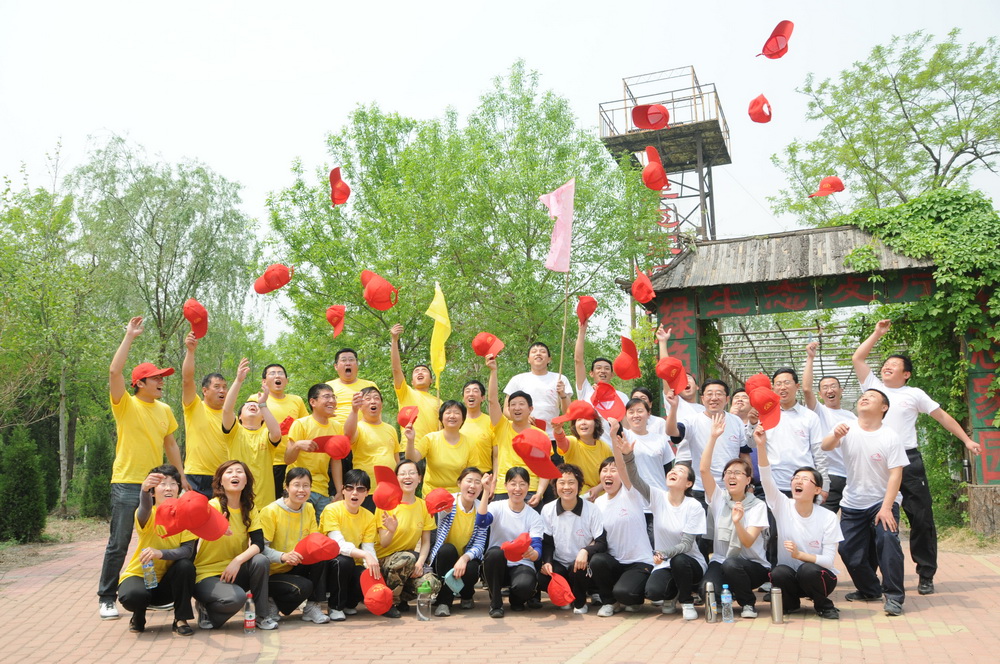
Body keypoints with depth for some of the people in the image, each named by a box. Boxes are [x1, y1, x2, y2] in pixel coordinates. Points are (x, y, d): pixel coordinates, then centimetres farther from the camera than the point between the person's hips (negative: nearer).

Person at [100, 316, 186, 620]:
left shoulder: (164, 410, 10)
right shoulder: (125, 405, -5)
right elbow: (114, 372, -21)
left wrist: (181, 476, 13)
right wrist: (130, 337, -19)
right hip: (127, 484, -5)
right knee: (118, 544, -1)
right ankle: (106, 598, 11)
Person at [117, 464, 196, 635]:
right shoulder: (148, 515, -17)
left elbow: (188, 550, -19)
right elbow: (145, 508, -44)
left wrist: (161, 553, -39)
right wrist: (145, 489, -68)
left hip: (167, 582, 2)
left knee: (186, 565, -29)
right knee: (133, 595, -35)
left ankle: (181, 619, -11)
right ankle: (139, 615, 3)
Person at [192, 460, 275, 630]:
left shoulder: (250, 509, 1)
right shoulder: (213, 506, -15)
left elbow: (258, 543, -9)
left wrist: (238, 560, -27)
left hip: (235, 571, 5)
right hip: (207, 574, -5)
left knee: (260, 561, -25)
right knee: (236, 597, -32)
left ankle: (261, 614, -6)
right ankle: (207, 610, 3)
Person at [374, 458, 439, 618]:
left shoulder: (423, 506, 2)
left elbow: (426, 542, 3)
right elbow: (383, 544, -11)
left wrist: (420, 563, -16)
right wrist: (391, 531, -33)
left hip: (409, 558, 4)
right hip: (384, 559, -4)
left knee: (432, 585, -25)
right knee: (407, 558, -37)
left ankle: (401, 598, 8)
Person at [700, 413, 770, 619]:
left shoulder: (758, 506, -7)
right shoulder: (719, 499, 0)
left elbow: (748, 542, -18)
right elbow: (704, 469, -14)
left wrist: (738, 523, -39)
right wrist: (713, 437, -21)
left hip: (753, 565, -2)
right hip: (720, 561, 2)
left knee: (731, 564, -36)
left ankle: (748, 603, -6)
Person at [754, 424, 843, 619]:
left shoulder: (828, 517, -10)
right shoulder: (783, 506, -7)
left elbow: (829, 559, -12)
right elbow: (766, 478, -25)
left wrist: (800, 554, -30)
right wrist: (761, 446, -39)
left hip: (816, 575, -1)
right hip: (790, 577, 1)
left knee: (808, 569, -33)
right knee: (779, 572, -32)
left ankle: (824, 605, -1)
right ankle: (791, 603, 2)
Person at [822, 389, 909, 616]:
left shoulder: (891, 437, -11)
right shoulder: (847, 430, -6)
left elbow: (896, 474, -14)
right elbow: (825, 446, -24)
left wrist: (886, 507, -24)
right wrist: (835, 436, -48)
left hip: (883, 502, -3)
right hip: (852, 504, 3)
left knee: (888, 542, -24)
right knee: (850, 551, 6)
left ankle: (894, 596, -11)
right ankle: (870, 591, 30)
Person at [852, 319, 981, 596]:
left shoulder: (914, 394, 8)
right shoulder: (873, 386, 11)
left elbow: (942, 416, 11)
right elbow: (857, 358, 8)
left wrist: (966, 440, 6)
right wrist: (877, 334, 9)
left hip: (908, 460, -1)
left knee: (921, 518, 1)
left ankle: (926, 575, 11)